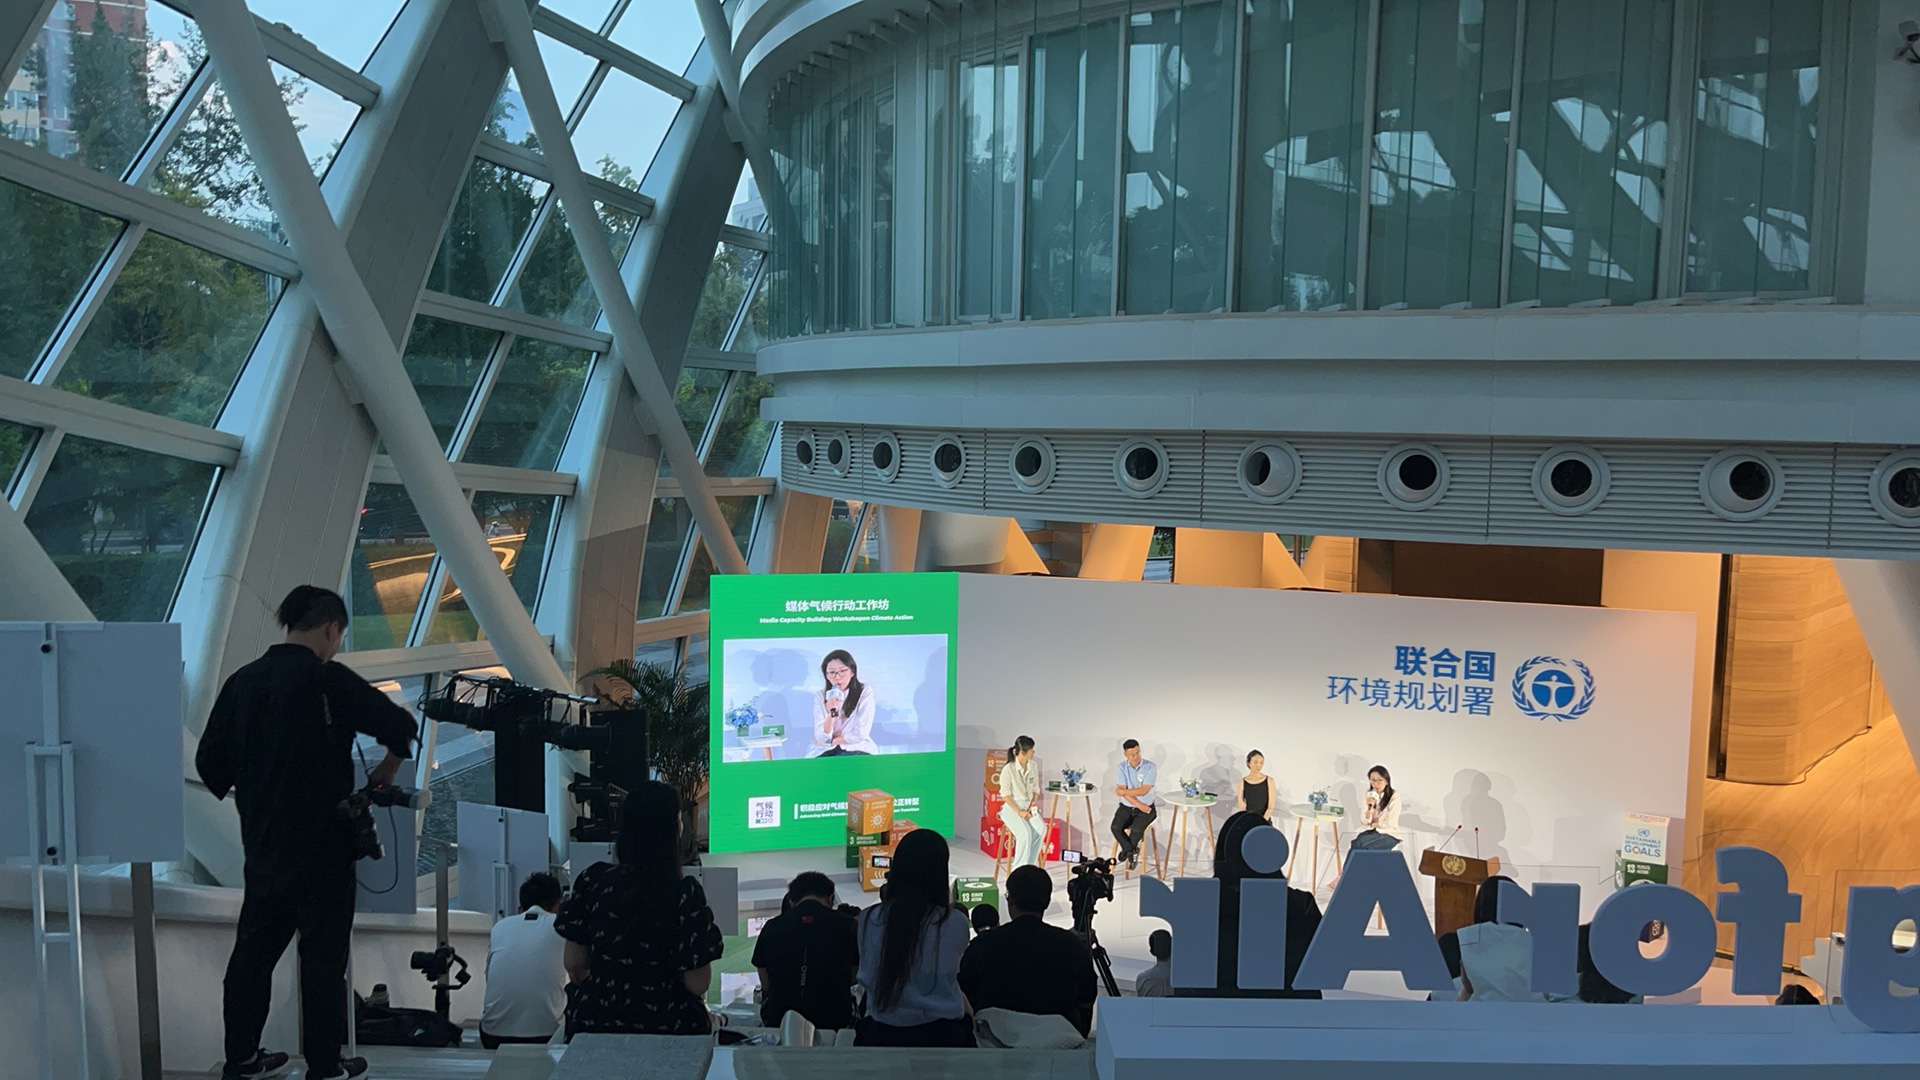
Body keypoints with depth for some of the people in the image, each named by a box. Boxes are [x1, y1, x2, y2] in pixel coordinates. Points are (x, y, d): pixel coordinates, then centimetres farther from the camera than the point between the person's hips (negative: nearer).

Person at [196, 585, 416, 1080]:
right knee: (323, 955, 4)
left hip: (262, 844, 6)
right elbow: (400, 725, -19)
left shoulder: (243, 680, 2)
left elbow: (209, 760, 6)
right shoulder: (328, 679, -15)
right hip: (322, 845, -6)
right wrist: (384, 774, -1)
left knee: (254, 948, 17)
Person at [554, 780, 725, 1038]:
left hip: (597, 1020, 4)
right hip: (667, 1026, -4)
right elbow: (698, 984, -14)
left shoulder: (592, 881, -4)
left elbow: (575, 966, 3)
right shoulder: (685, 893, -15)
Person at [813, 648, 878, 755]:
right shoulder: (820, 696, 5)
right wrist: (831, 714, -19)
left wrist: (832, 741, 1)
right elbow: (822, 739, -3)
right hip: (828, 752, 3)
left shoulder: (865, 692, -3)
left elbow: (860, 734, -8)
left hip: (858, 750, -3)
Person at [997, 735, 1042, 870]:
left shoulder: (1032, 766, 4)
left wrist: (1033, 804, -6)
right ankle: (1019, 869, -21)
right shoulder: (1008, 769, -14)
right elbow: (1005, 794, -13)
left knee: (1040, 829, -26)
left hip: (1029, 806, 5)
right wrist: (1019, 812, -19)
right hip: (1012, 807, -5)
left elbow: (1036, 788, 12)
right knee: (1025, 833, -32)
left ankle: (1029, 865, -18)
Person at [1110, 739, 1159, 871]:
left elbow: (1144, 791, -18)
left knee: (1136, 829, -29)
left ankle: (1128, 850, 1)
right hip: (1127, 806, 3)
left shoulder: (1150, 767, -12)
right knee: (1115, 827, -23)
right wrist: (1139, 805, -20)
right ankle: (1132, 851, -2)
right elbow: (1124, 791, -9)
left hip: (1146, 807, -3)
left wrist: (1123, 791, -13)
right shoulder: (1122, 767, -3)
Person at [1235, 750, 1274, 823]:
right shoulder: (1242, 782, 2)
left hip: (1265, 822, -1)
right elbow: (1241, 807, -1)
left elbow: (1271, 806, -3)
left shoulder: (1269, 781, 0)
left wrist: (1262, 821, -15)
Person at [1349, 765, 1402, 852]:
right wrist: (1370, 806, -15)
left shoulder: (1394, 797, -7)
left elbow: (1390, 823, -10)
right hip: (1369, 831, 4)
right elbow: (1365, 821, 1)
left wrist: (1373, 824, 0)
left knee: (1357, 845, -31)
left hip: (1388, 834, -4)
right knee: (1353, 845, -29)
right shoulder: (1369, 795, 7)